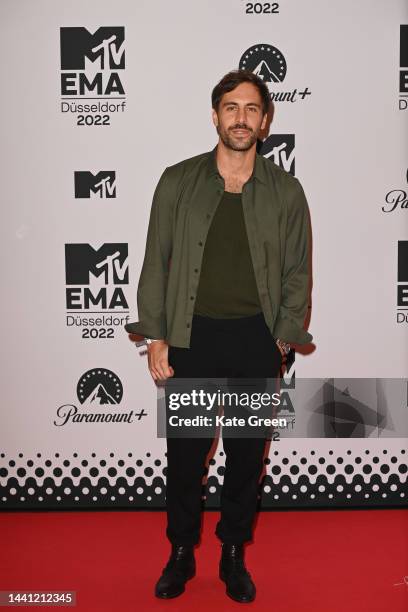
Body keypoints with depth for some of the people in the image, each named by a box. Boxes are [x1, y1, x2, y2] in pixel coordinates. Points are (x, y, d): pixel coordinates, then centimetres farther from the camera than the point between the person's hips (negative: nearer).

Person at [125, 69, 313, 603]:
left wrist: (282, 340, -2)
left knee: (247, 454, 12)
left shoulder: (286, 191, 3)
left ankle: (234, 555, 33)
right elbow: (156, 263, 2)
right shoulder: (177, 182, 1)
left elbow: (297, 273, 6)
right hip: (192, 337, 0)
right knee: (184, 453, 9)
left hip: (257, 340, 1)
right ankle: (181, 554, 31)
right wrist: (156, 338, -3)